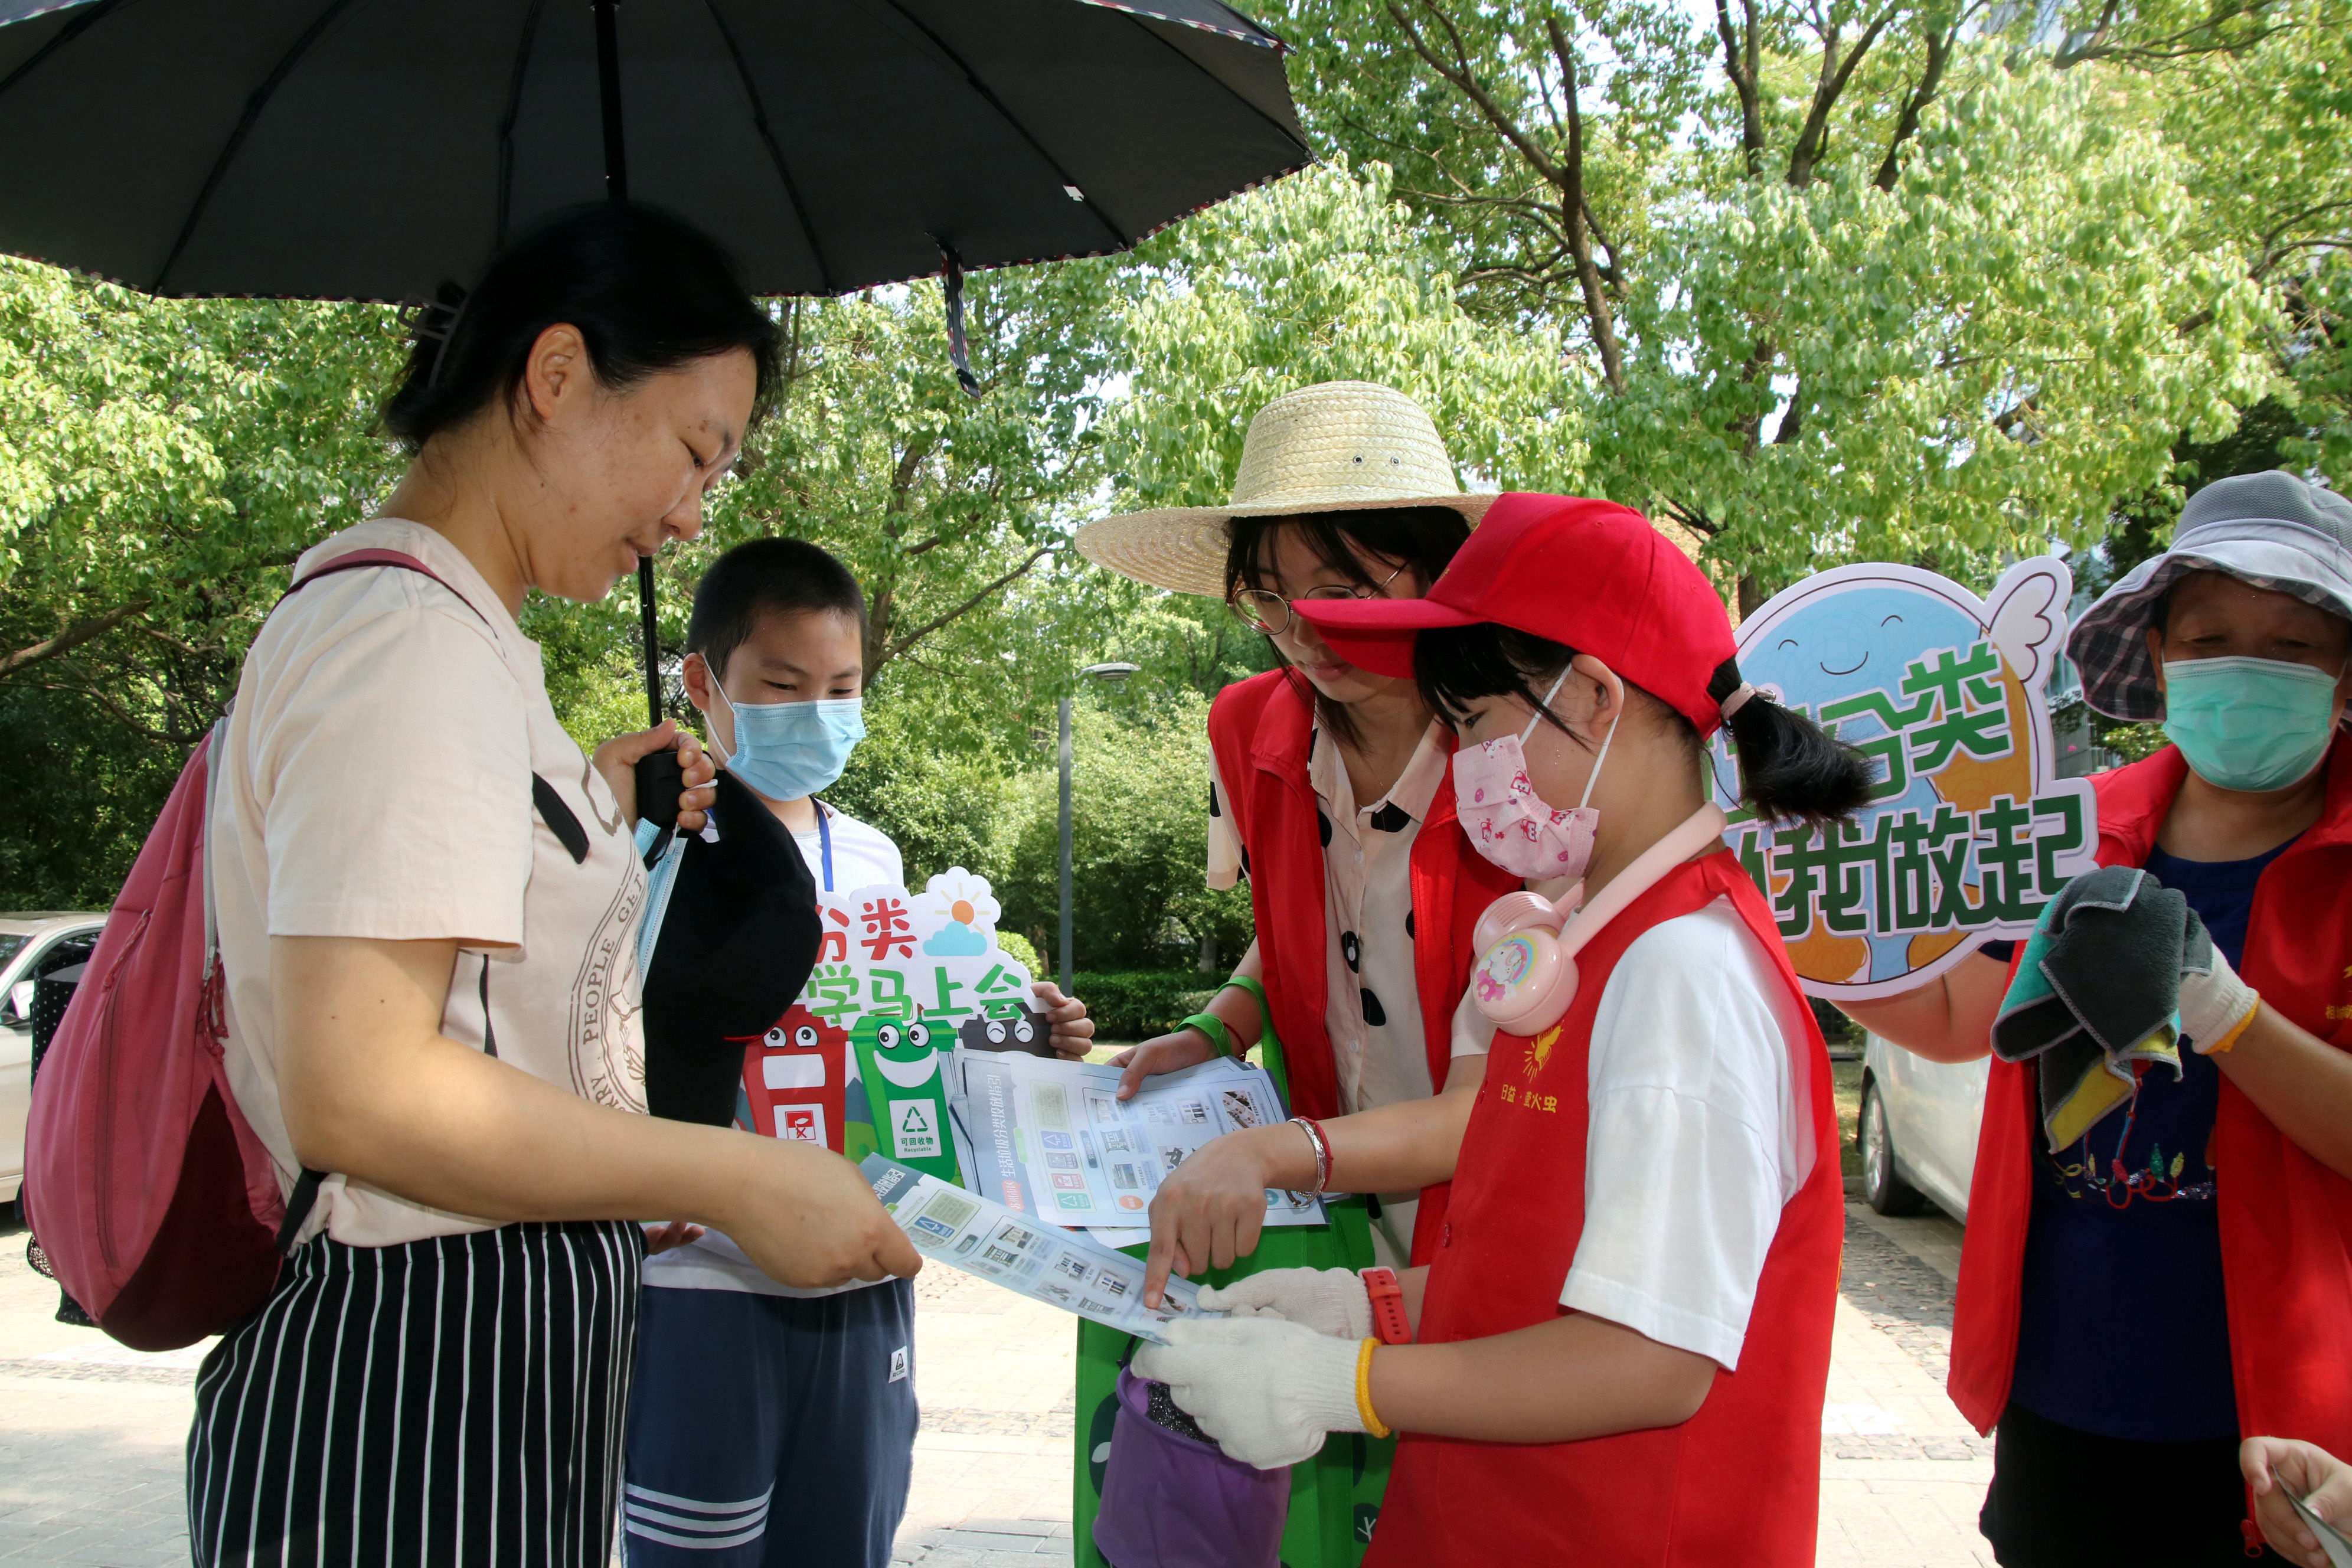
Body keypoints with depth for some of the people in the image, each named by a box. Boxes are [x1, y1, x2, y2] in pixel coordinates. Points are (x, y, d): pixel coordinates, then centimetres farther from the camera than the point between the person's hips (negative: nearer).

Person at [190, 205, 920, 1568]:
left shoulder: (457, 635, 13)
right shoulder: (409, 638, -18)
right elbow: (355, 1089, -25)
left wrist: (591, 828, 14)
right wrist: (739, 1180, -20)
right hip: (418, 1388, -10)